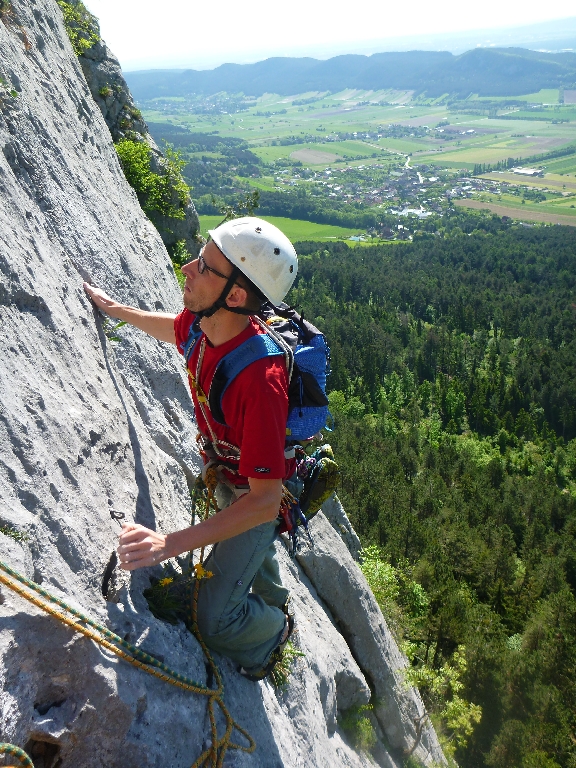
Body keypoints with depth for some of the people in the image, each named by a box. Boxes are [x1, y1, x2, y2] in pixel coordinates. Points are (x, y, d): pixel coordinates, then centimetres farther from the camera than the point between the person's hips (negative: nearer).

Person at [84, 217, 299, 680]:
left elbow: (265, 502, -40)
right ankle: (275, 601, 67)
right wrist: (115, 308, 19)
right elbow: (174, 329, 9)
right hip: (225, 473, 7)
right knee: (249, 549, 34)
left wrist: (171, 544, -44)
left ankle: (275, 628, 33)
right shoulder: (201, 325, -20)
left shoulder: (260, 379, -44)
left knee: (216, 623, -2)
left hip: (258, 497, -7)